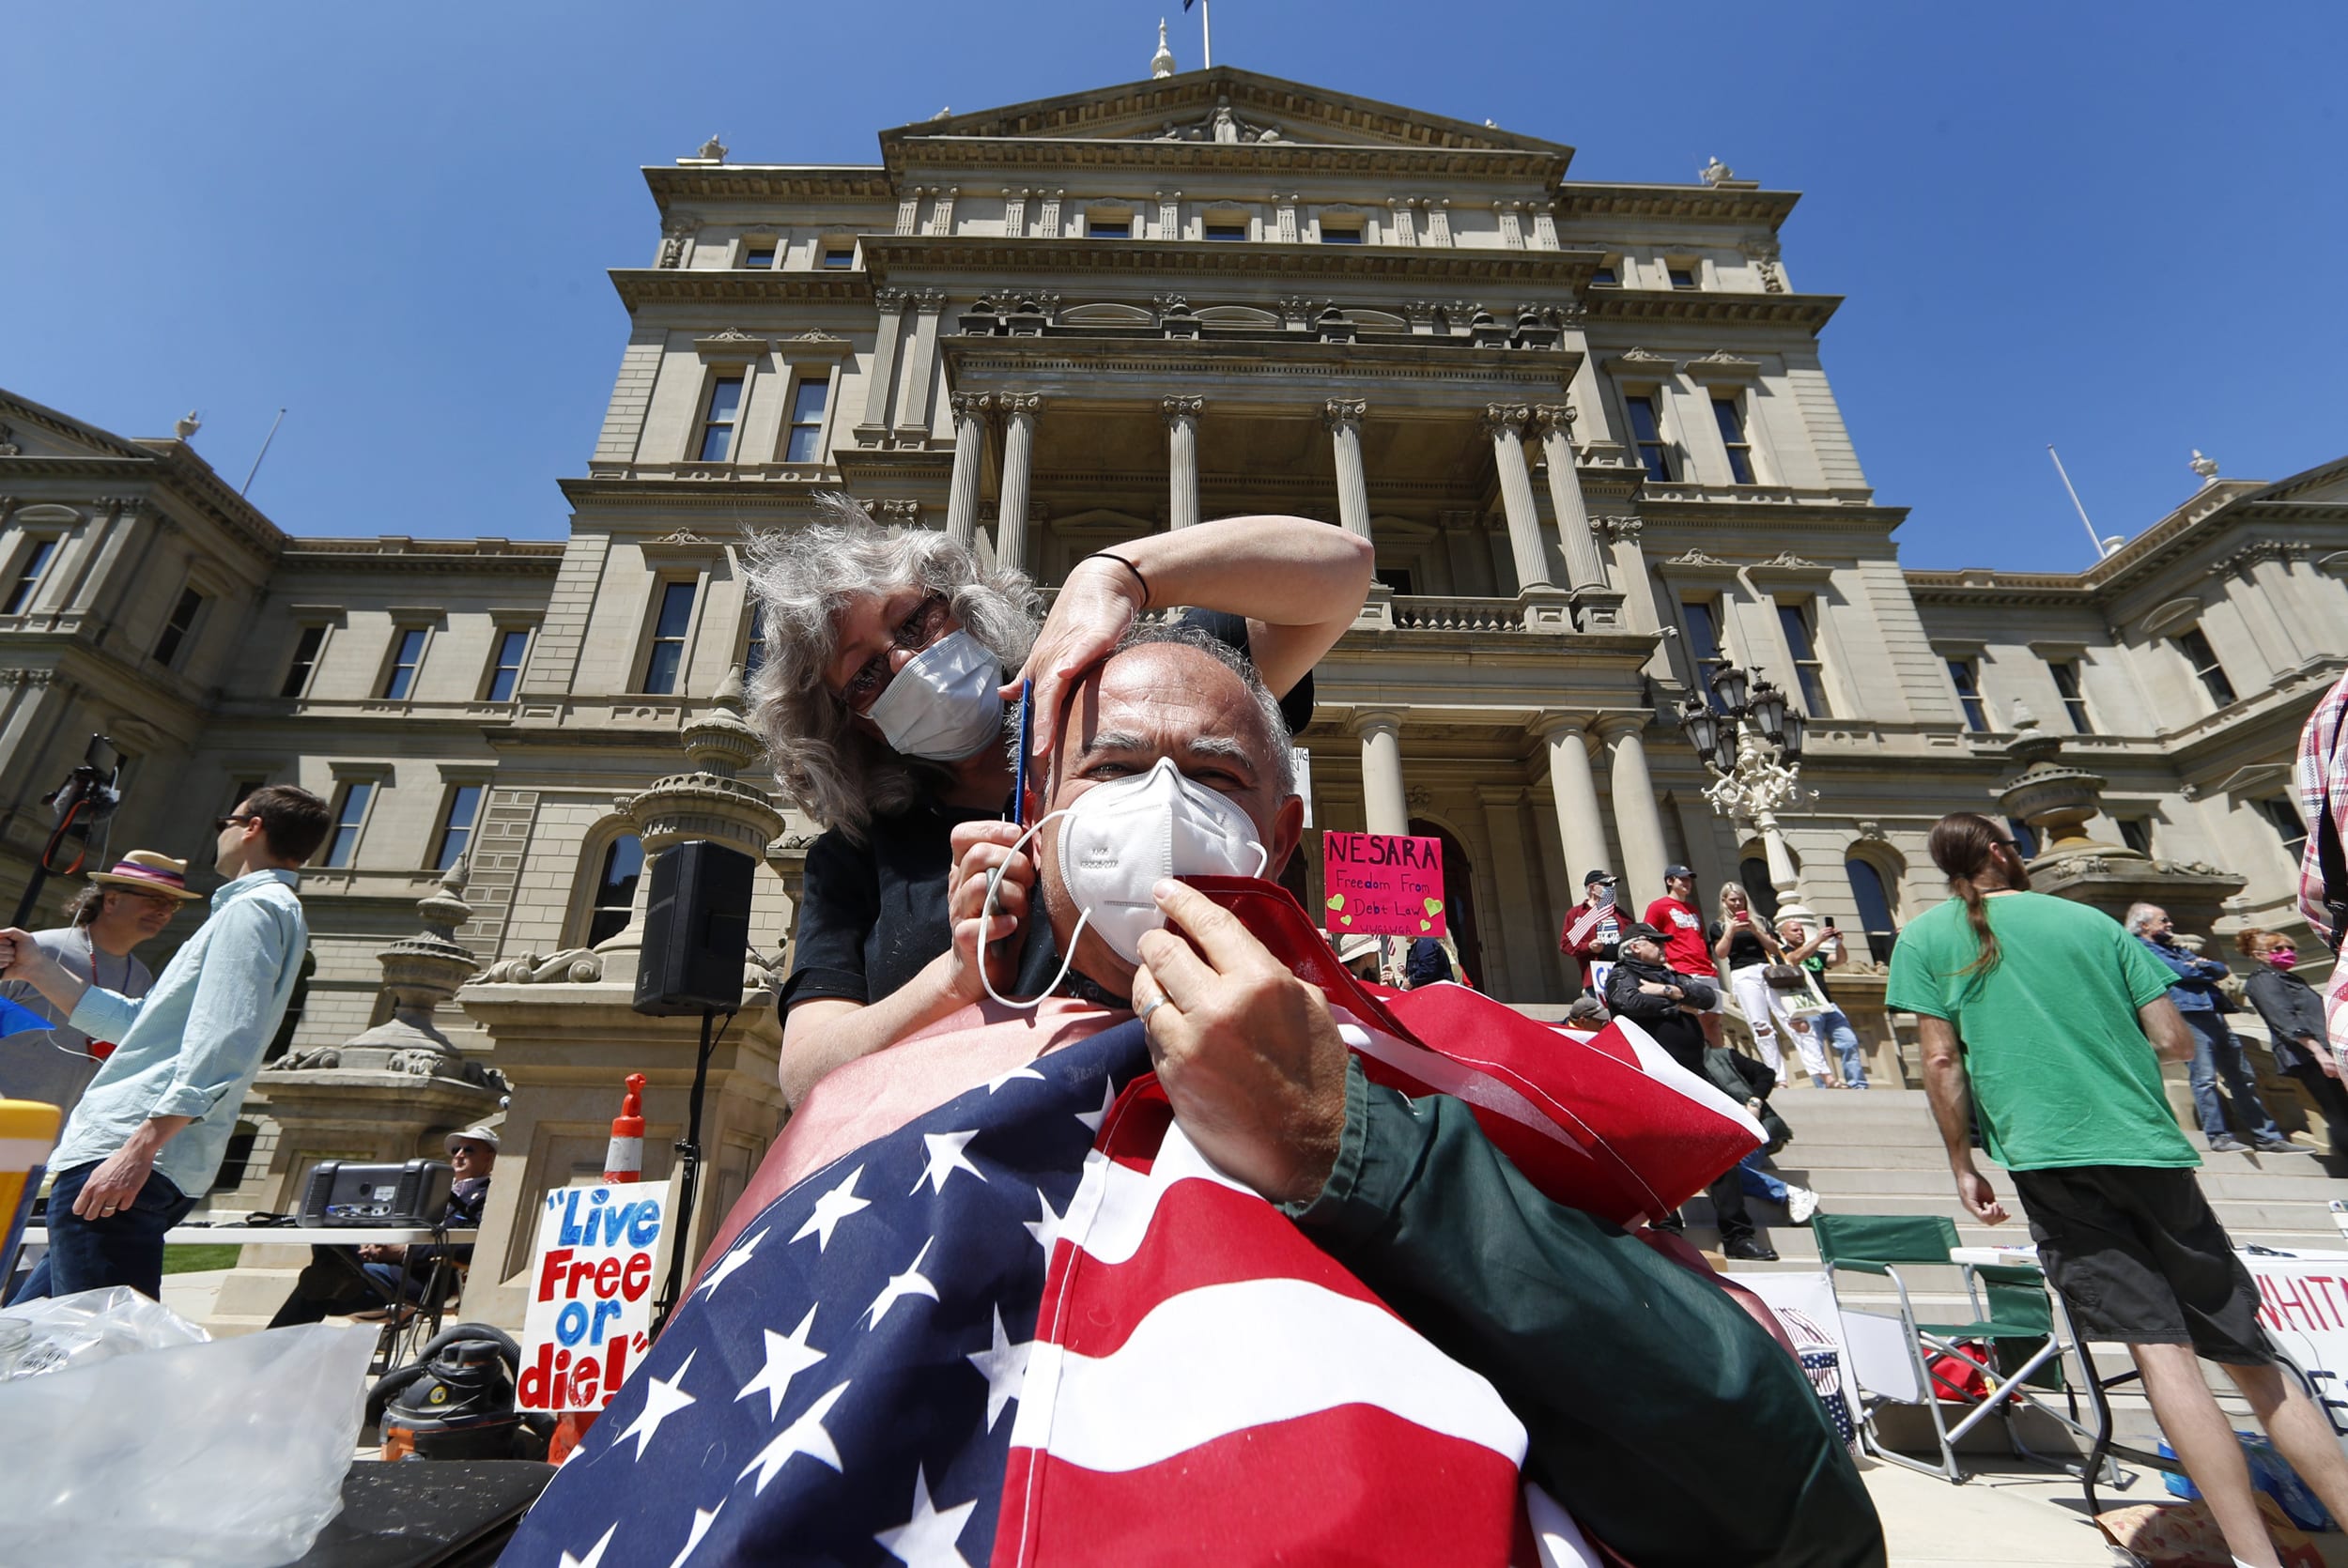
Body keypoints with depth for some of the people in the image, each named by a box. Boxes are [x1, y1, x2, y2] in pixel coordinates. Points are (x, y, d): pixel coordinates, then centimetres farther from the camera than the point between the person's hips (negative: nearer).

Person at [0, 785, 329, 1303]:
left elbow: (220, 1044, -21)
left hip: (119, 1159, -11)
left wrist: (139, 1148, -26)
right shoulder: (271, 910, 24)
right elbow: (136, 1022, 31)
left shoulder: (254, 907, -9)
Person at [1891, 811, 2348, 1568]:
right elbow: (2175, 1042, 8)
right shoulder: (2094, 921, 12)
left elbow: (1942, 1062, -2)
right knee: (2250, 1356, 12)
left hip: (2050, 1158, -3)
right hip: (2150, 1150, 4)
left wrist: (1963, 1165, 7)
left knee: (2161, 1348, -3)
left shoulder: (1926, 936, 3)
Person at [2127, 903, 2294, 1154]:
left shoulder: (2175, 948, 27)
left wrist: (2203, 964, -1)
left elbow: (2221, 970, 20)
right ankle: (2217, 1136, -11)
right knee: (2205, 1077, -12)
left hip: (2213, 1012, 9)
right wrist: (2207, 969, 7)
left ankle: (2267, 1136, 16)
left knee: (2242, 1076, 10)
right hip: (2190, 1012, -9)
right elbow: (2181, 972, -11)